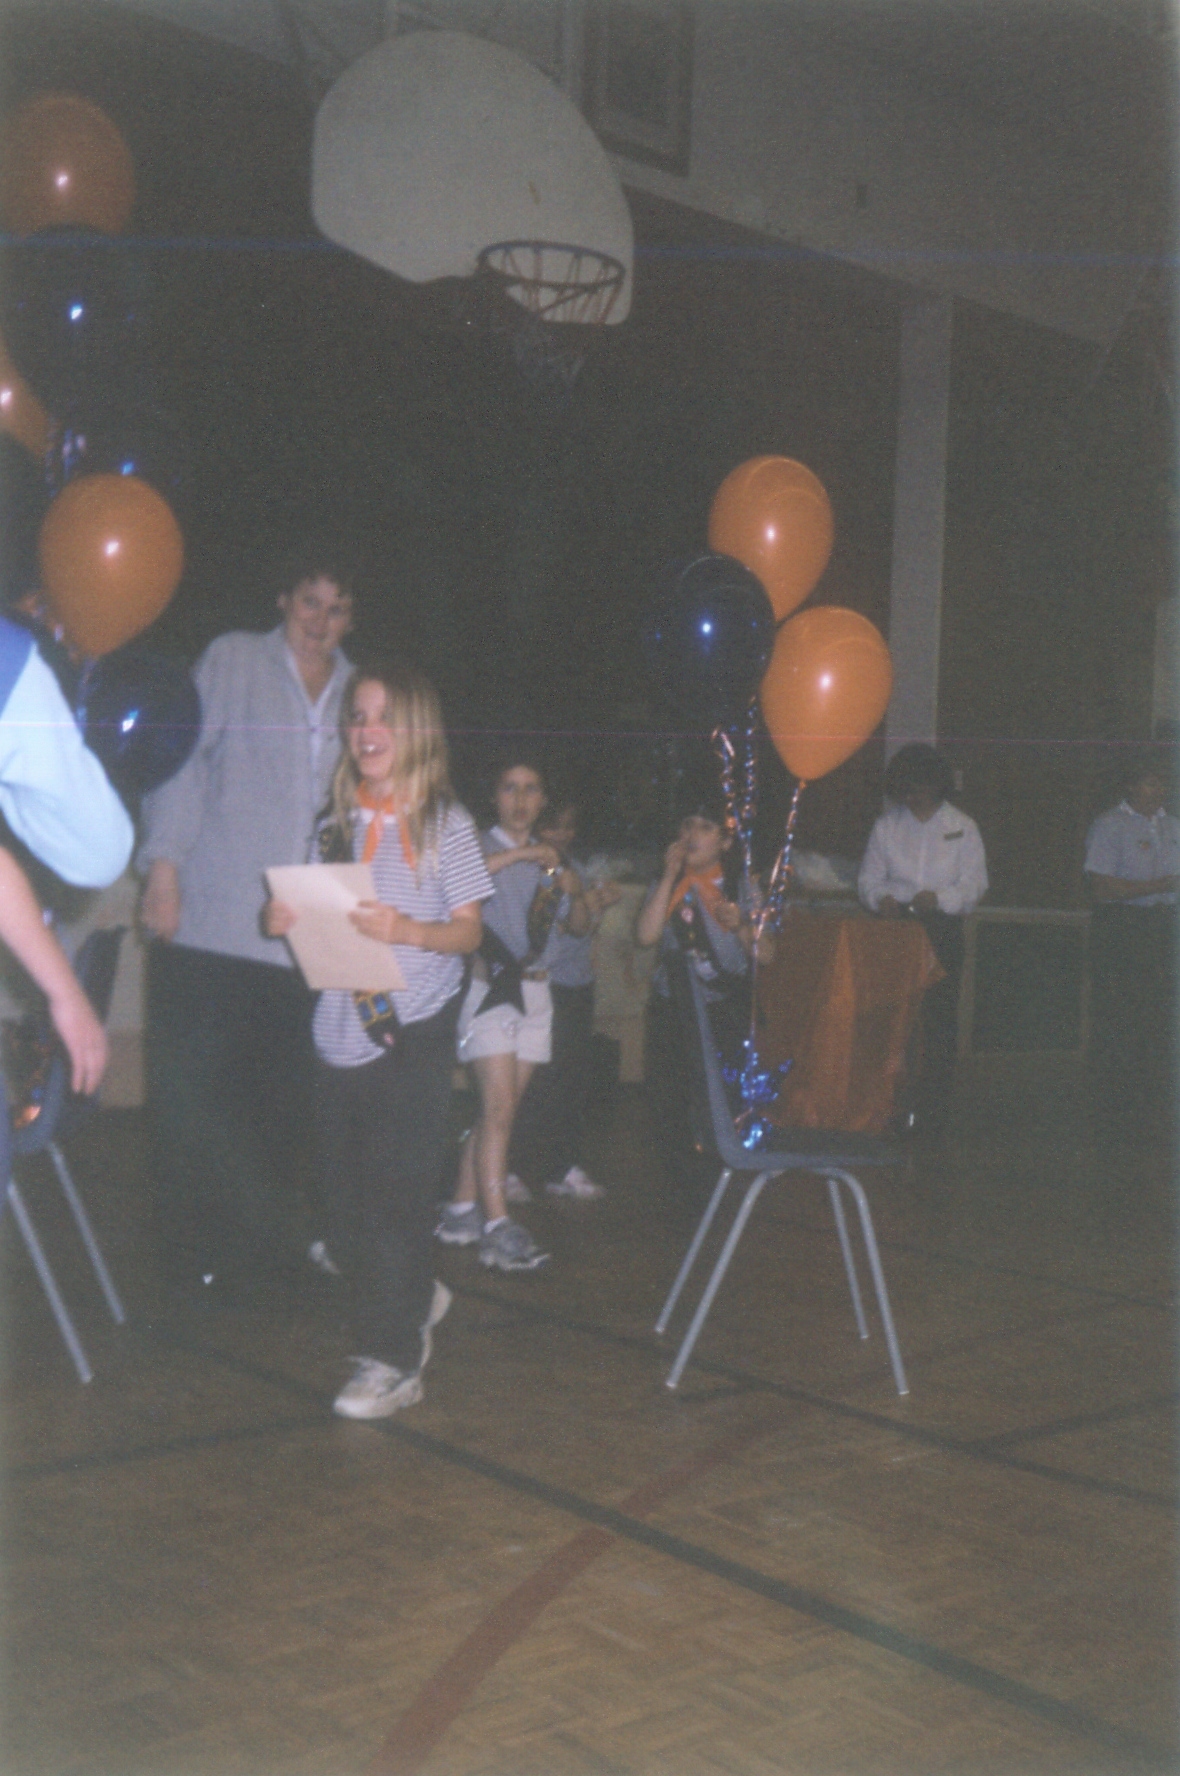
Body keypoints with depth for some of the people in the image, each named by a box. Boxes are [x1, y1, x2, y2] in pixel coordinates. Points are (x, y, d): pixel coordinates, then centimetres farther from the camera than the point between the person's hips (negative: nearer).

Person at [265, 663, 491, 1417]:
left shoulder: (446, 822, -3)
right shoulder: (340, 821, 11)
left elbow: (469, 931, -5)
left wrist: (410, 930, -23)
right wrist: (289, 920, -5)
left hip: (413, 1031, -5)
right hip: (341, 1031, 5)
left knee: (397, 1192, -5)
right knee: (347, 1200, 10)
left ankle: (395, 1359, 4)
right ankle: (414, 1299, 33)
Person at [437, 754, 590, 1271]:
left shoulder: (550, 859, 17)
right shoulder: (478, 848, 0)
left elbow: (580, 927, 18)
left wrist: (575, 893, -2)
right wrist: (514, 856, -25)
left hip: (534, 992, 5)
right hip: (489, 988, -5)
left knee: (499, 1108, 5)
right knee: (499, 1105, -13)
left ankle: (461, 1211, 14)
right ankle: (497, 1227, -14)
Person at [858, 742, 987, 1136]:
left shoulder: (962, 827, 7)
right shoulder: (887, 825, 13)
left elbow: (975, 884, 1)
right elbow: (868, 877, 12)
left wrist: (939, 897, -18)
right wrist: (881, 897, -11)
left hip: (942, 930, -2)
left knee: (938, 1021, -6)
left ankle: (931, 1114, -2)